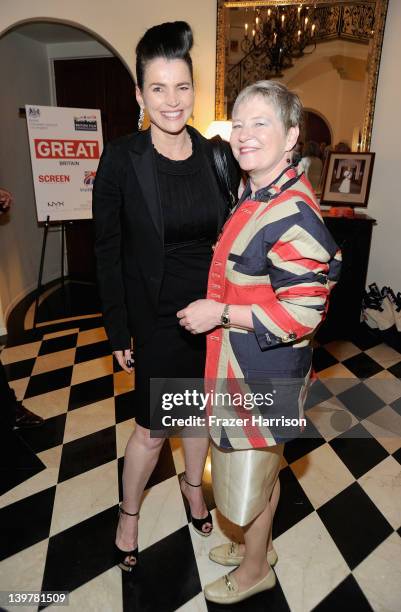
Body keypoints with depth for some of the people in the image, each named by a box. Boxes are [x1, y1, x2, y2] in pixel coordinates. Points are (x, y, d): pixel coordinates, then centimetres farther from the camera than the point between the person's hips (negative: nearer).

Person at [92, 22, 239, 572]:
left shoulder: (216, 155, -1)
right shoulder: (121, 160, -11)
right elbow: (108, 252, -8)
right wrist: (119, 331, -7)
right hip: (159, 317, -3)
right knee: (151, 429, 11)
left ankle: (193, 483, 51)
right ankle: (129, 513, 41)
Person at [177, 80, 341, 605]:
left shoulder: (294, 214, -24)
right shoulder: (253, 194, 6)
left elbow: (301, 314, -26)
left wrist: (219, 313, -21)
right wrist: (216, 307, 8)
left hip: (264, 371, -9)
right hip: (239, 363, 9)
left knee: (254, 468, 14)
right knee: (252, 462, 26)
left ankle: (255, 569, 44)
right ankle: (255, 542, 53)